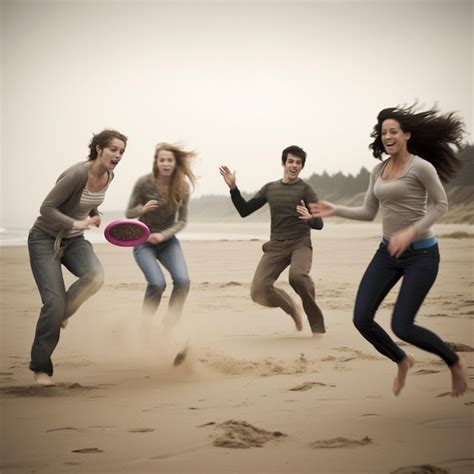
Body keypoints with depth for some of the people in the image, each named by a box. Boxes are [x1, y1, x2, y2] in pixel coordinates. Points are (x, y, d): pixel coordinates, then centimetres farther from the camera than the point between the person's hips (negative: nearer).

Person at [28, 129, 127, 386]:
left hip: (74, 240, 6)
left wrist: (95, 215, 1)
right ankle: (40, 367, 2)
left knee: (95, 275, -26)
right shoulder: (77, 174, -25)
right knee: (54, 301, -15)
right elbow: (46, 208, -22)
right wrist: (76, 223, -27)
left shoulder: (108, 176, -2)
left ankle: (60, 314, 4)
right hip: (45, 239, -6)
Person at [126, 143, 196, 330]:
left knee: (183, 280, -20)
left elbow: (182, 220, -5)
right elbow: (129, 213, -7)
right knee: (157, 283, -23)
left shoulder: (182, 187, -10)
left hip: (168, 241, 3)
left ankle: (169, 327, -2)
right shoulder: (144, 183, -16)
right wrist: (142, 209, -29)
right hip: (144, 241, -2)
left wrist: (163, 235, -22)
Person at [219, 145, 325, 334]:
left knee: (298, 275, -36)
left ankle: (317, 323, -13)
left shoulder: (305, 189, 0)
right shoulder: (270, 188, 13)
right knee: (258, 291, -16)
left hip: (300, 244, -3)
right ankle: (291, 307, 14)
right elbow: (244, 210, 14)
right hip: (276, 246, 4)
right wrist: (233, 188, 0)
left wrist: (310, 218, -31)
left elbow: (319, 224, -7)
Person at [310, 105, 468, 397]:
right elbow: (368, 213, 12)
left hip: (421, 254, -7)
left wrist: (411, 232, -21)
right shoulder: (379, 171, 8)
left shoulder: (421, 167, -12)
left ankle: (455, 363, 16)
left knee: (402, 326, -12)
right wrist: (334, 210, -1)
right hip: (388, 252, 7)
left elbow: (441, 205, -9)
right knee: (362, 319, -3)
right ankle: (402, 361, 25)